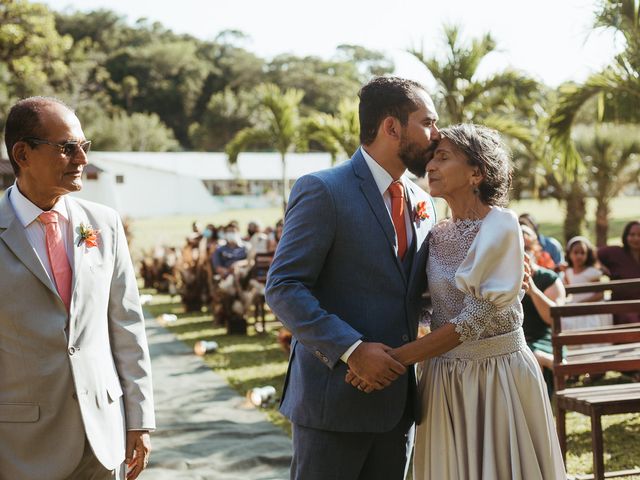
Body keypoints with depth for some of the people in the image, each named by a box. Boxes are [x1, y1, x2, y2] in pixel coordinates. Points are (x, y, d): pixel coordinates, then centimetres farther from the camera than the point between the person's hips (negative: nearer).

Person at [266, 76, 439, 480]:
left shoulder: (422, 200, 11)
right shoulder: (322, 191, -11)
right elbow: (283, 288, -15)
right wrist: (350, 348, -23)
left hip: (397, 398, 7)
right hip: (335, 397, -7)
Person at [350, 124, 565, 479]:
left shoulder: (501, 226, -13)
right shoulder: (436, 235, 6)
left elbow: (476, 319, -20)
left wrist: (396, 358, -21)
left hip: (500, 376, -5)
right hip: (445, 378, 6)